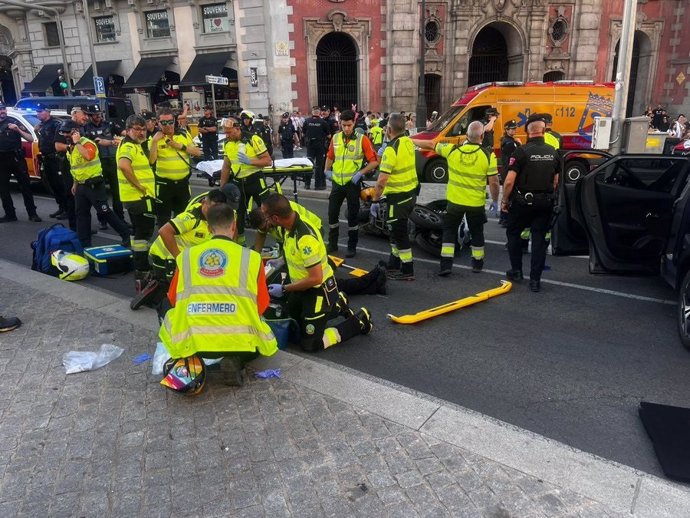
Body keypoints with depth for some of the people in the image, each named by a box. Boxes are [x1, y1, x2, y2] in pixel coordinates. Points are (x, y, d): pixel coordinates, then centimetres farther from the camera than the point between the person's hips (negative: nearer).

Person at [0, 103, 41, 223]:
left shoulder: (14, 122, 2)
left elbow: (31, 139, -4)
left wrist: (18, 129, -17)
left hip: (16, 158, -3)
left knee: (25, 186, -1)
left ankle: (32, 214, 4)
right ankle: (10, 214, 15)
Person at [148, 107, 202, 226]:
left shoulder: (184, 135, 5)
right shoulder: (155, 138, -4)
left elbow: (197, 152, 0)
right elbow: (150, 160, -14)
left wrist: (180, 146, -11)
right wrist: (154, 141, -20)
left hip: (183, 182, 3)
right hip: (164, 184, -3)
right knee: (163, 216, 5)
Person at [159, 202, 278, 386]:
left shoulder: (186, 255, 6)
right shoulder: (251, 257, 0)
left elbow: (173, 299, 15)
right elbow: (261, 306, 4)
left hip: (192, 342, 2)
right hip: (240, 341, -1)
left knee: (170, 316, 32)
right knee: (266, 337, 31)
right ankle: (236, 361, 1)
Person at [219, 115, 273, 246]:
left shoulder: (253, 139, -14)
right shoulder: (227, 143, 4)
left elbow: (268, 161, -15)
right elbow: (226, 167, 13)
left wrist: (250, 161, -28)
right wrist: (222, 188, 10)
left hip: (255, 180, -5)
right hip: (239, 182, 6)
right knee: (238, 212, 11)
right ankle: (239, 241, 26)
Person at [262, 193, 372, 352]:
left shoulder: (305, 238, -34)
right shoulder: (291, 226, -7)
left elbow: (315, 278, -30)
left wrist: (284, 289, -23)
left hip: (319, 290, -9)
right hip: (301, 287, 9)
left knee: (310, 344, -5)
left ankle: (358, 321, 8)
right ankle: (337, 306, 34)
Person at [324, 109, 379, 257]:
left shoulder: (362, 139, -8)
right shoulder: (335, 138, 5)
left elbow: (374, 161, -8)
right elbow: (330, 157, 21)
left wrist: (360, 173, -15)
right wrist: (327, 170, 7)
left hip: (352, 183, -4)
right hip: (337, 182, 4)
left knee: (352, 216, 4)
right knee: (332, 214, 8)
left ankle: (352, 247, 15)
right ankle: (332, 244, 23)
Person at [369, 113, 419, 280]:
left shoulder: (391, 150, -21)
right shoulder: (408, 142, 5)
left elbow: (382, 180, -25)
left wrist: (375, 200, -16)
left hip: (398, 197, -9)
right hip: (411, 193, 9)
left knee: (400, 234, 1)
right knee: (397, 230, 20)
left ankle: (407, 271, 8)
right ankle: (394, 264, 33)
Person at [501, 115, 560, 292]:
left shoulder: (521, 151, -12)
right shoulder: (552, 152, 5)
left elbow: (509, 181, -17)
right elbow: (556, 181, 10)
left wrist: (505, 200, -5)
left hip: (523, 201, -4)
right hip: (545, 202, 4)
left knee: (513, 233, 16)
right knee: (539, 238, 8)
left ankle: (516, 271, 20)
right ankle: (535, 280, 8)